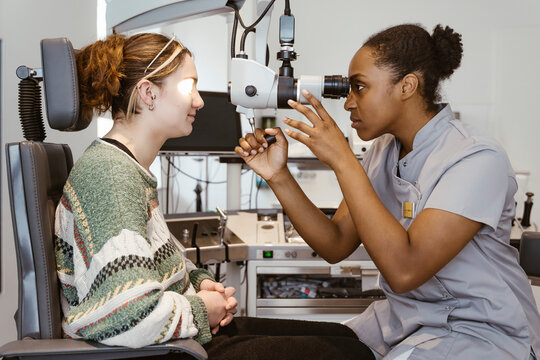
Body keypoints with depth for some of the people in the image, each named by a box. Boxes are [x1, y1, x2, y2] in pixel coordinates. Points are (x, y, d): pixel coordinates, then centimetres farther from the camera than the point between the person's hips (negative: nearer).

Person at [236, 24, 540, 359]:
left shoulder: (477, 158, -22)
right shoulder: (385, 149, 3)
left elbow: (404, 271, -31)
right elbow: (337, 246, 1)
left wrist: (343, 160, -30)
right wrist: (278, 176, -10)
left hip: (480, 329, -6)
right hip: (405, 316, 7)